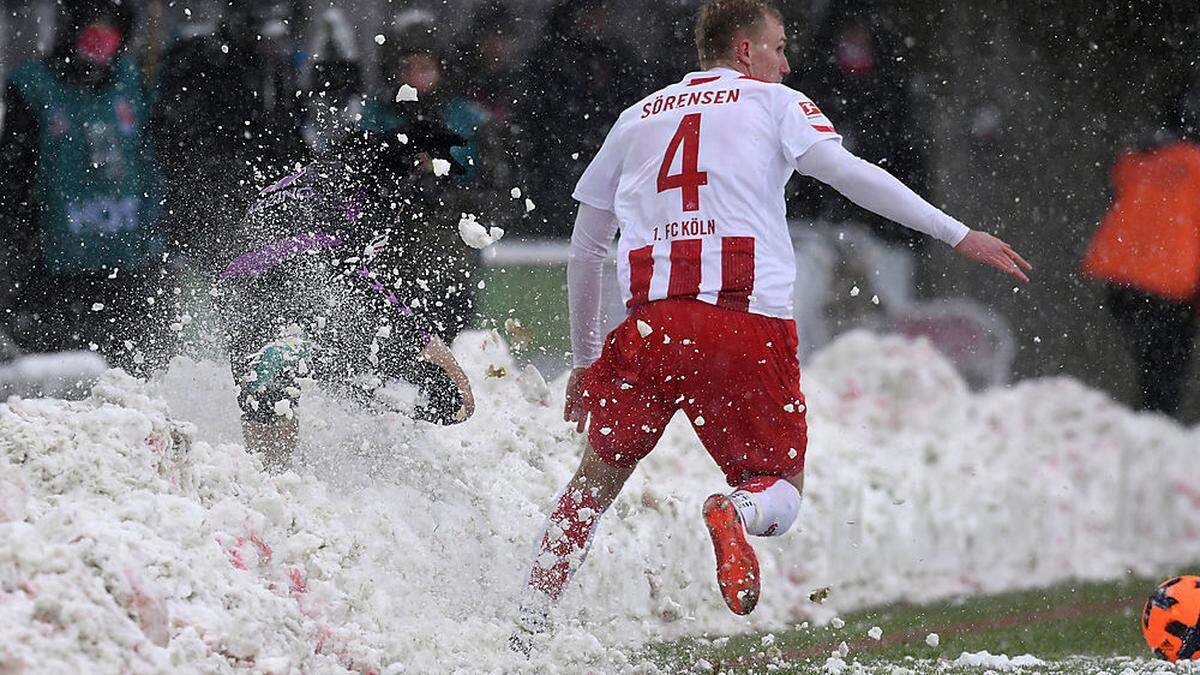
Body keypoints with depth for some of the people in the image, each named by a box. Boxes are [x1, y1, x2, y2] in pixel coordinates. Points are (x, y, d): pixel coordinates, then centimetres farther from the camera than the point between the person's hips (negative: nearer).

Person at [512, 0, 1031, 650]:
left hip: (653, 324, 3)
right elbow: (850, 175, -2)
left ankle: (525, 633, 9)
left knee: (597, 478, 20)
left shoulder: (636, 119, 23)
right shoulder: (773, 102, 12)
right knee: (780, 491, 10)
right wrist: (959, 235, -2)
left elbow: (584, 249, 25)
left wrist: (583, 358, 34)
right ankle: (737, 511, -27)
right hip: (752, 324, -3)